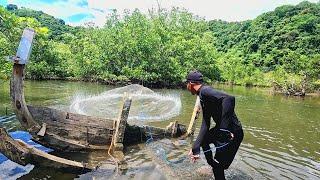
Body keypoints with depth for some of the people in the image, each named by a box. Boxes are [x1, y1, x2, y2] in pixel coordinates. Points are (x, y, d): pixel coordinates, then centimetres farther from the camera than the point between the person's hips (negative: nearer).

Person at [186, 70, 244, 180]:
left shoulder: (205, 91, -19)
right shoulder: (203, 97, 10)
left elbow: (229, 99, -38)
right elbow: (205, 125, 3)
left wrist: (225, 130, -38)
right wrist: (195, 148, -4)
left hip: (233, 133, -10)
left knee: (218, 166, 4)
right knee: (204, 140, 28)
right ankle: (212, 165, 44)